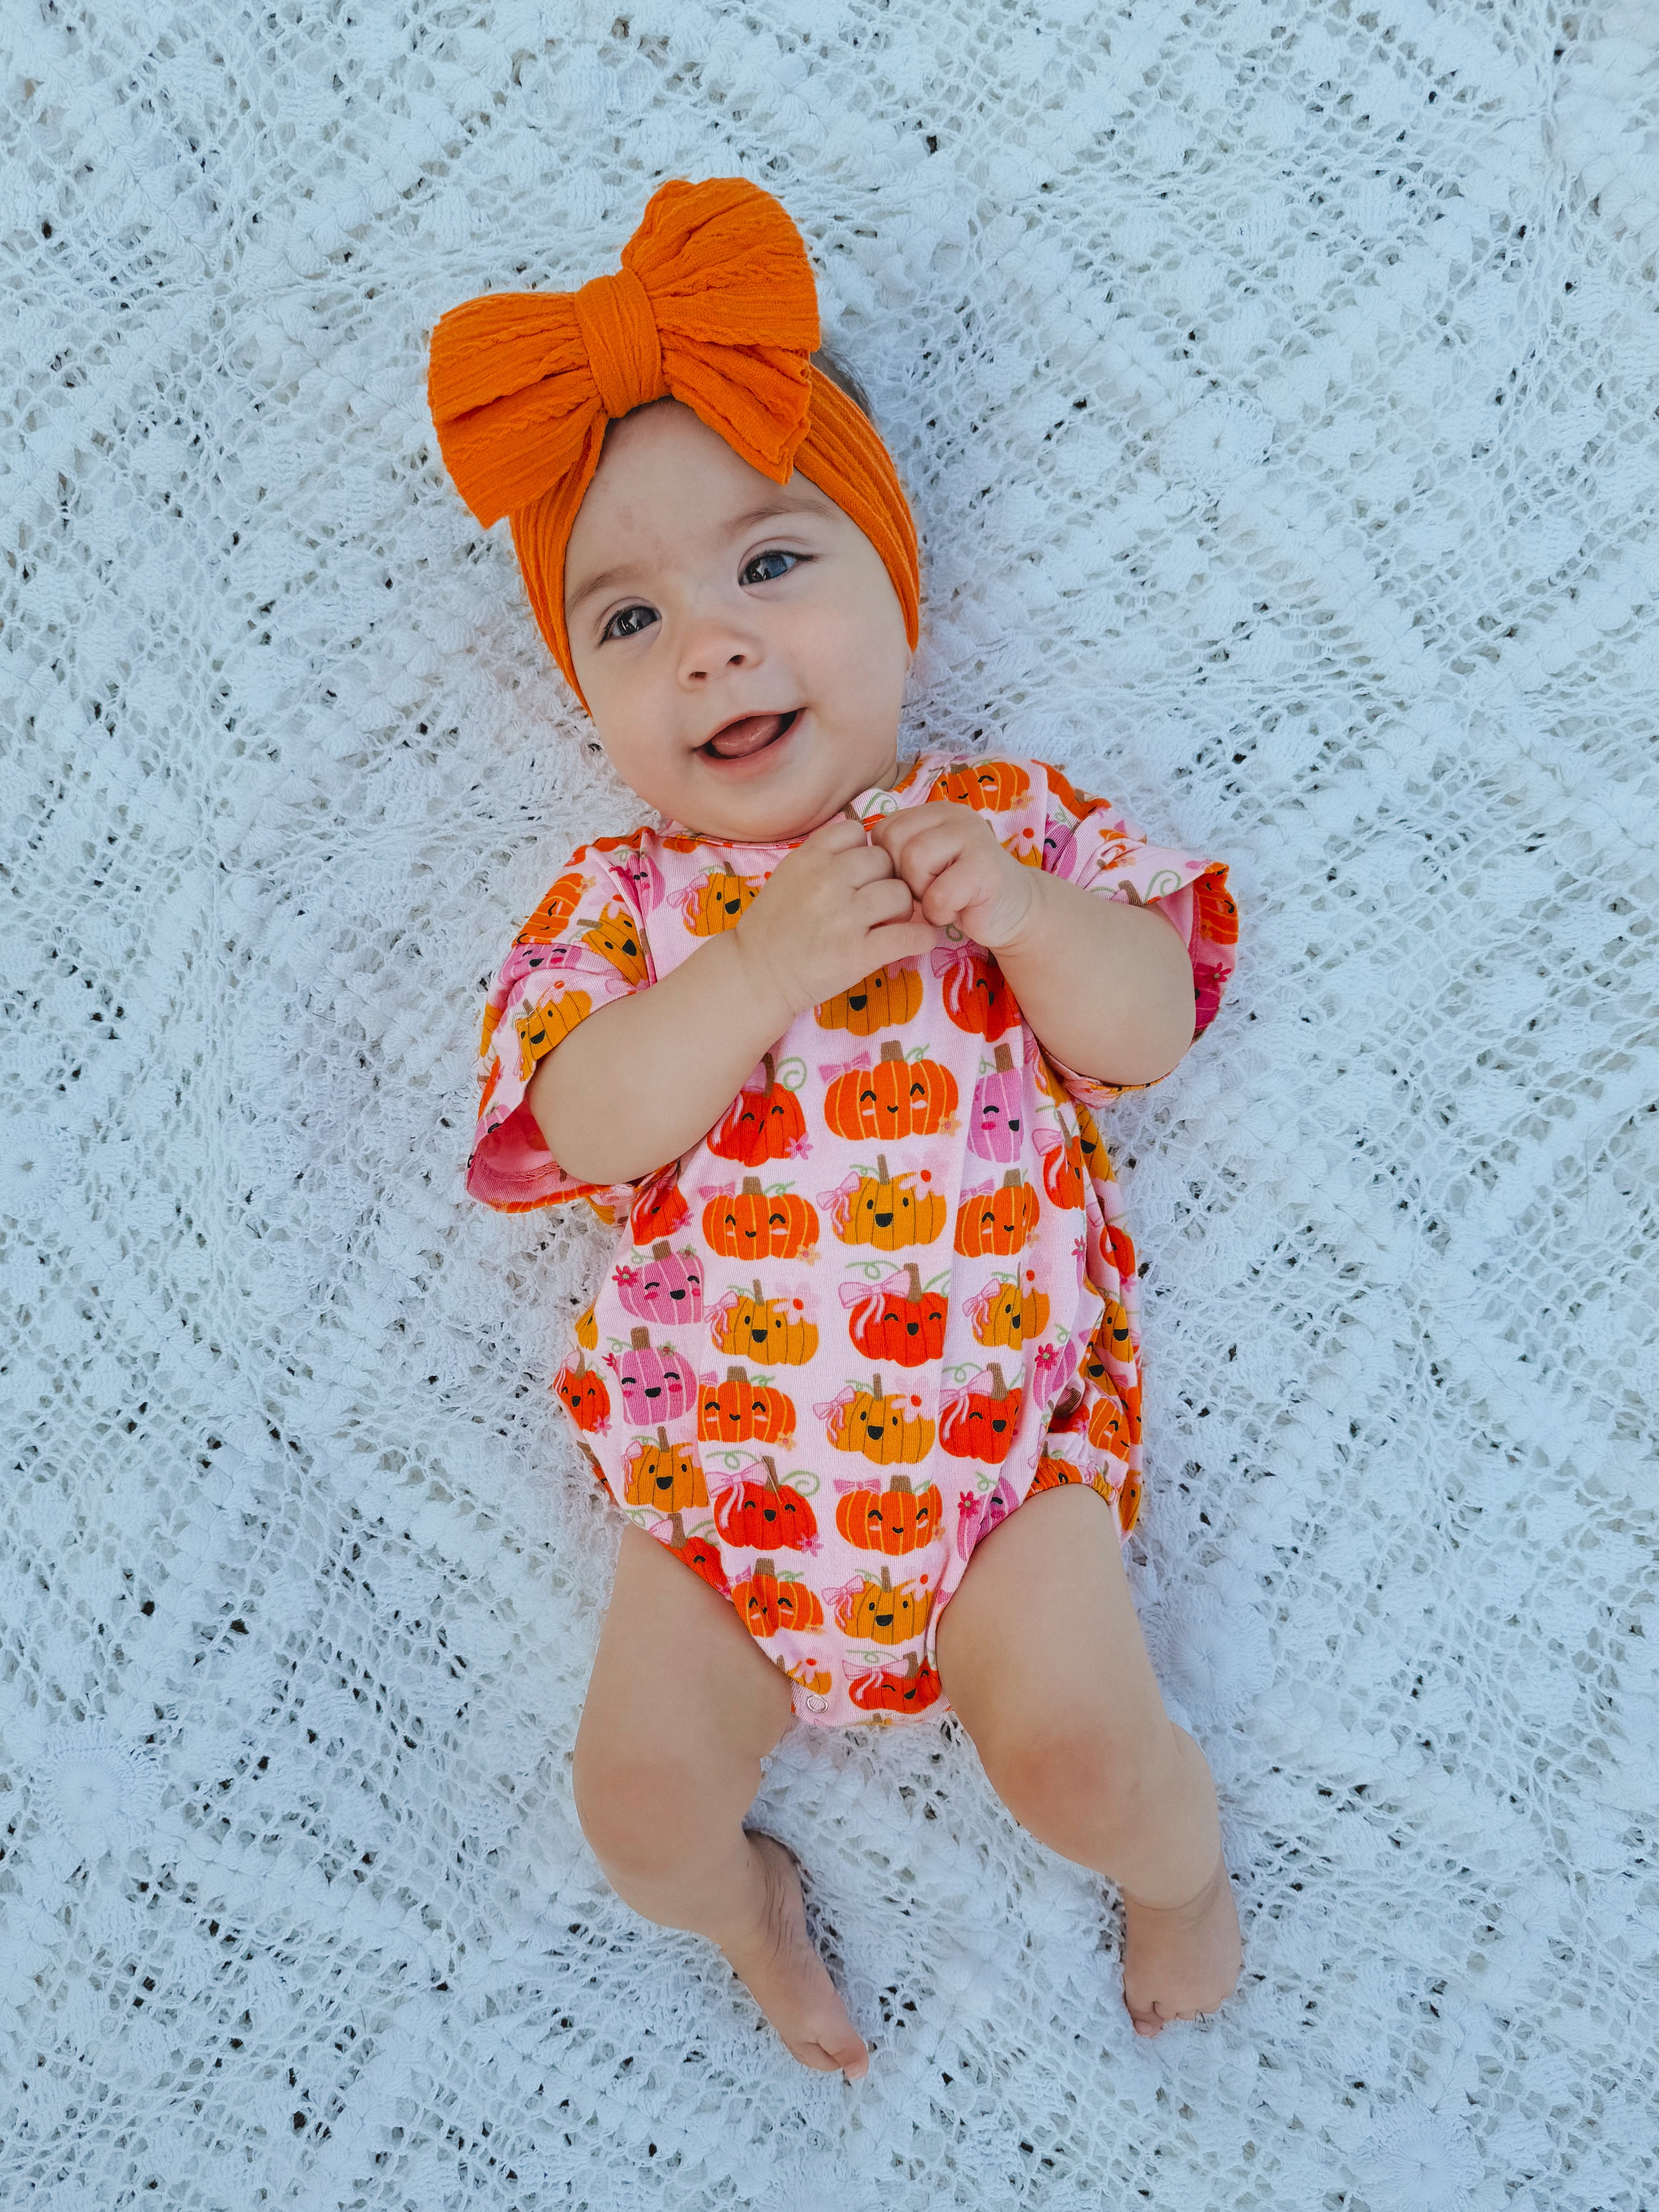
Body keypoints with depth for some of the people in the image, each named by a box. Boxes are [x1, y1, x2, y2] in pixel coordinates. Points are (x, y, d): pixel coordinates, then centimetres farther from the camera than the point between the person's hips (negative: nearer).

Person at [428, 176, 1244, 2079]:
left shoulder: (1005, 823, 1)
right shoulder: (624, 899, 1)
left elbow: (1149, 1031, -7)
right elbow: (583, 1124, -15)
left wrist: (1016, 904, -24)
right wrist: (768, 962, -27)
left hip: (1002, 1428, -1)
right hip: (715, 1463, 2)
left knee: (1070, 1743, -14)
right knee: (638, 1798, -3)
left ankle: (1183, 1861, 23)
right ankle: (745, 1906, 34)